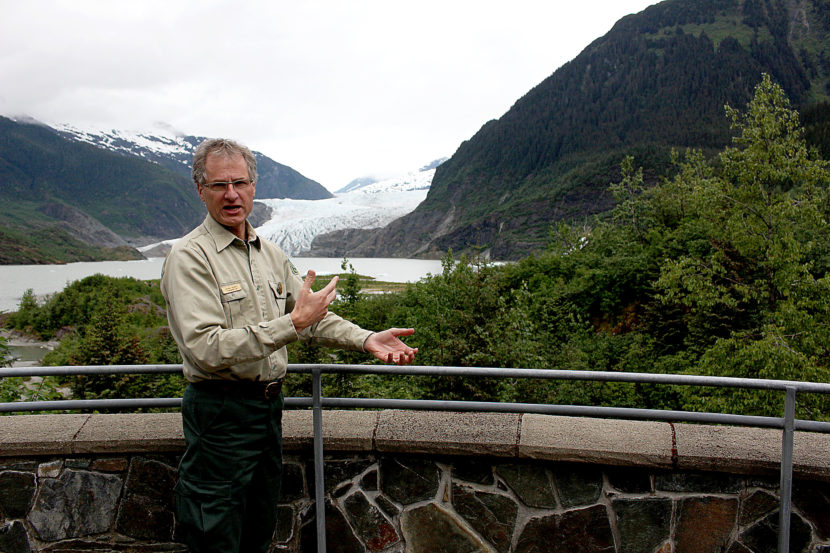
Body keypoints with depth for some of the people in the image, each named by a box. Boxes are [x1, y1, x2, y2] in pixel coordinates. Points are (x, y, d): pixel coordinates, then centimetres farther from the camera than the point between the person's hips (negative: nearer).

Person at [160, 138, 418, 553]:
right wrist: (293, 324, -28)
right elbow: (206, 351, -26)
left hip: (268, 404, 7)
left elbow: (312, 316, 15)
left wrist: (368, 340, 0)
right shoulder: (189, 257, -15)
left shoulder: (270, 253, 10)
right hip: (220, 411, -7)